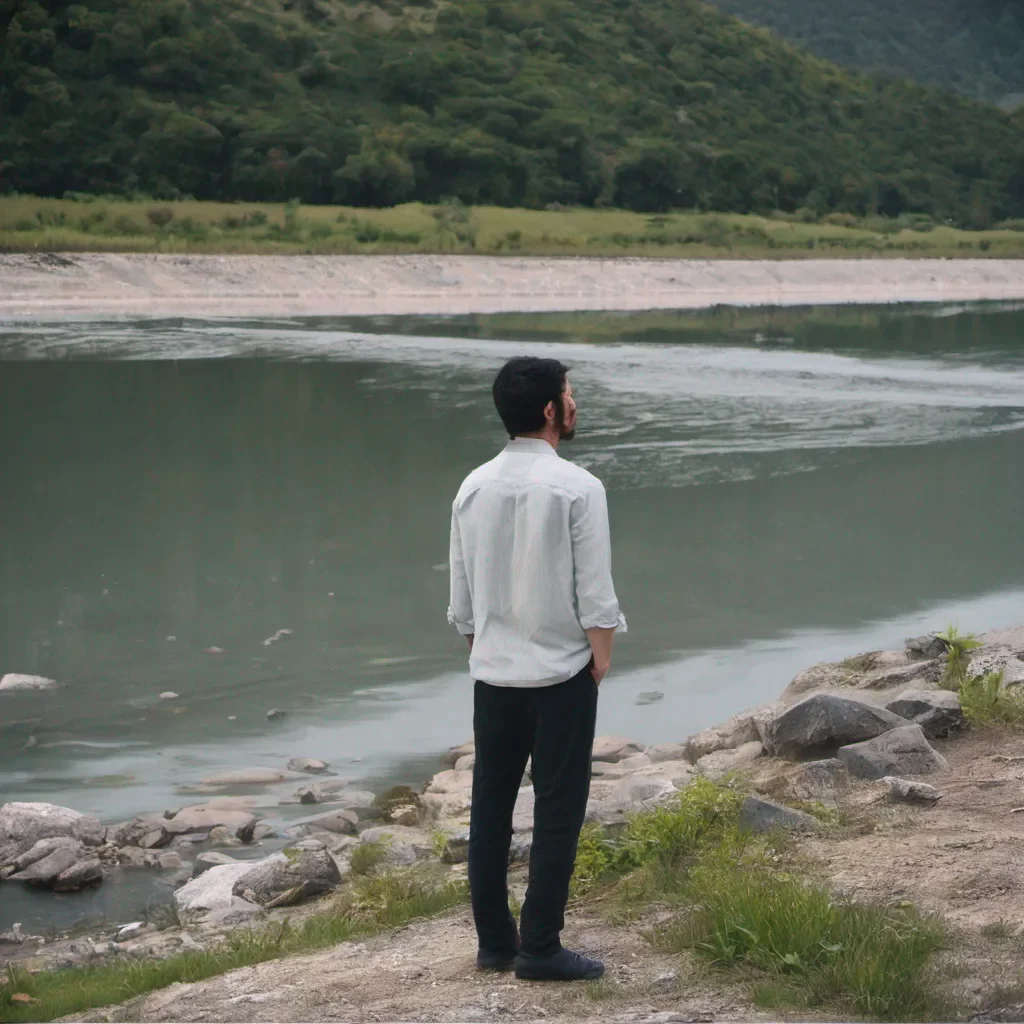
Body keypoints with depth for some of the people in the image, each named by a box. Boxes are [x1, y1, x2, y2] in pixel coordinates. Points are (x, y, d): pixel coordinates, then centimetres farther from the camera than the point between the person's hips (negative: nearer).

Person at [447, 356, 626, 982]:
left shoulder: (475, 488, 3)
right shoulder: (577, 488, -13)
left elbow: (462, 595, 8)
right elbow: (595, 595, -13)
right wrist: (601, 661, -1)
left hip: (493, 673, 5)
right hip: (561, 672, -5)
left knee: (491, 806, 12)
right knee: (558, 810, 2)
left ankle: (494, 942, 18)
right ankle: (540, 948, 4)